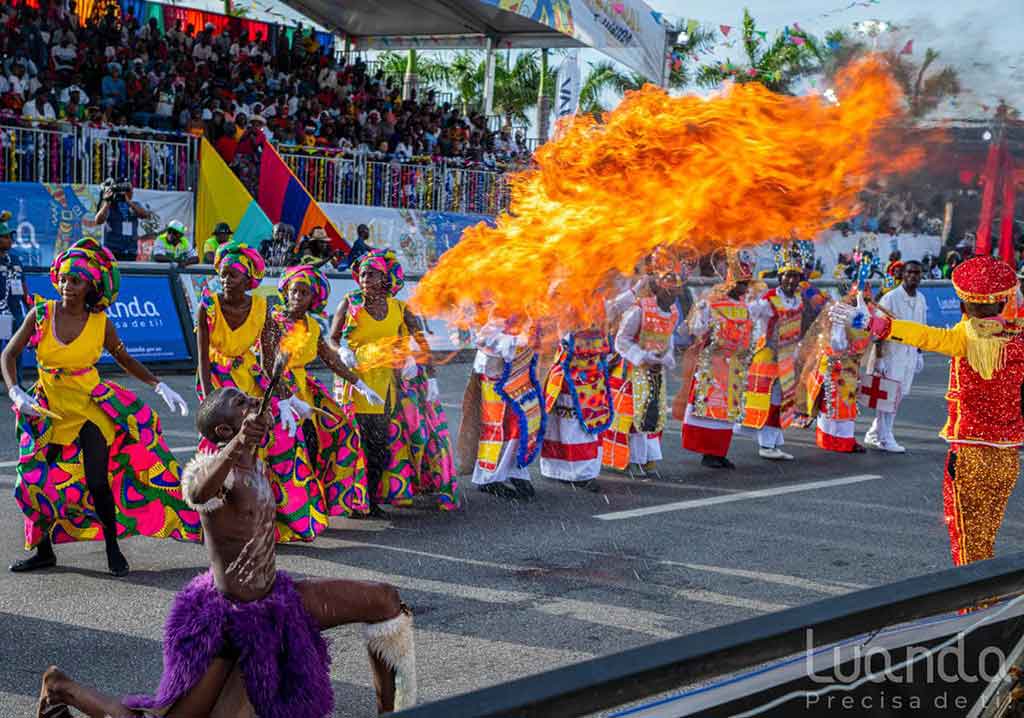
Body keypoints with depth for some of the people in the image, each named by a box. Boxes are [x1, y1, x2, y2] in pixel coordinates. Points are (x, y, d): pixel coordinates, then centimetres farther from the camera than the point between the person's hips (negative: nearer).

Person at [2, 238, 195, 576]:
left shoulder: (100, 323, -6)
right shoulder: (41, 314, -7)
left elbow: (126, 360, 8)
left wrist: (160, 386, -2)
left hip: (91, 405, -2)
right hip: (49, 408, 2)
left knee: (97, 481, -9)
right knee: (37, 480, 3)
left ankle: (113, 548, 10)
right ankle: (44, 551, 23)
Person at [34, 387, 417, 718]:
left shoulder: (256, 466, 3)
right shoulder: (211, 465, -25)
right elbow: (196, 494, -52)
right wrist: (235, 448, -69)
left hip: (275, 600, 8)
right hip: (228, 617, -8)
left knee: (386, 601, 4)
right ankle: (62, 686, 21)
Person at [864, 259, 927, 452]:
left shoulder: (921, 300, 8)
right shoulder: (890, 298, -12)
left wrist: (919, 354, 16)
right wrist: (879, 358, -15)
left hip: (910, 354, 7)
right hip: (891, 353, -7)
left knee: (900, 395, 9)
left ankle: (874, 435, 20)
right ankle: (885, 439, 6)